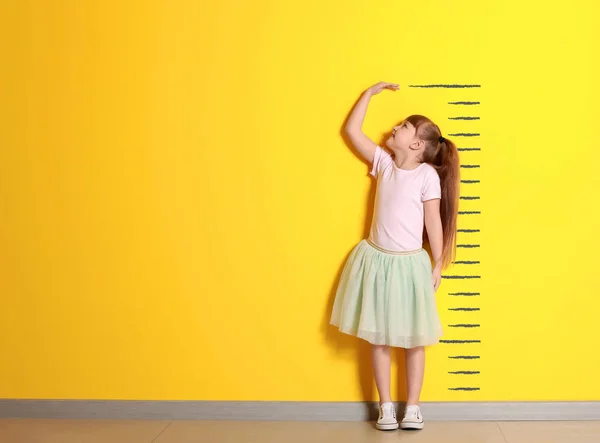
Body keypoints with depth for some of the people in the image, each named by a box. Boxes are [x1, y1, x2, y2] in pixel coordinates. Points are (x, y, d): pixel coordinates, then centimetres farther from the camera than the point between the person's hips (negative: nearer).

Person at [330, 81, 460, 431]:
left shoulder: (427, 175, -10)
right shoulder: (384, 162, 3)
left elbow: (433, 221, -8)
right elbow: (352, 130, 7)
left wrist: (438, 264, -6)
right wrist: (371, 92, 9)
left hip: (410, 263, -4)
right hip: (377, 260, 4)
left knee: (414, 338, 8)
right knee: (378, 336, 8)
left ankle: (413, 407, 18)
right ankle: (386, 406, 19)